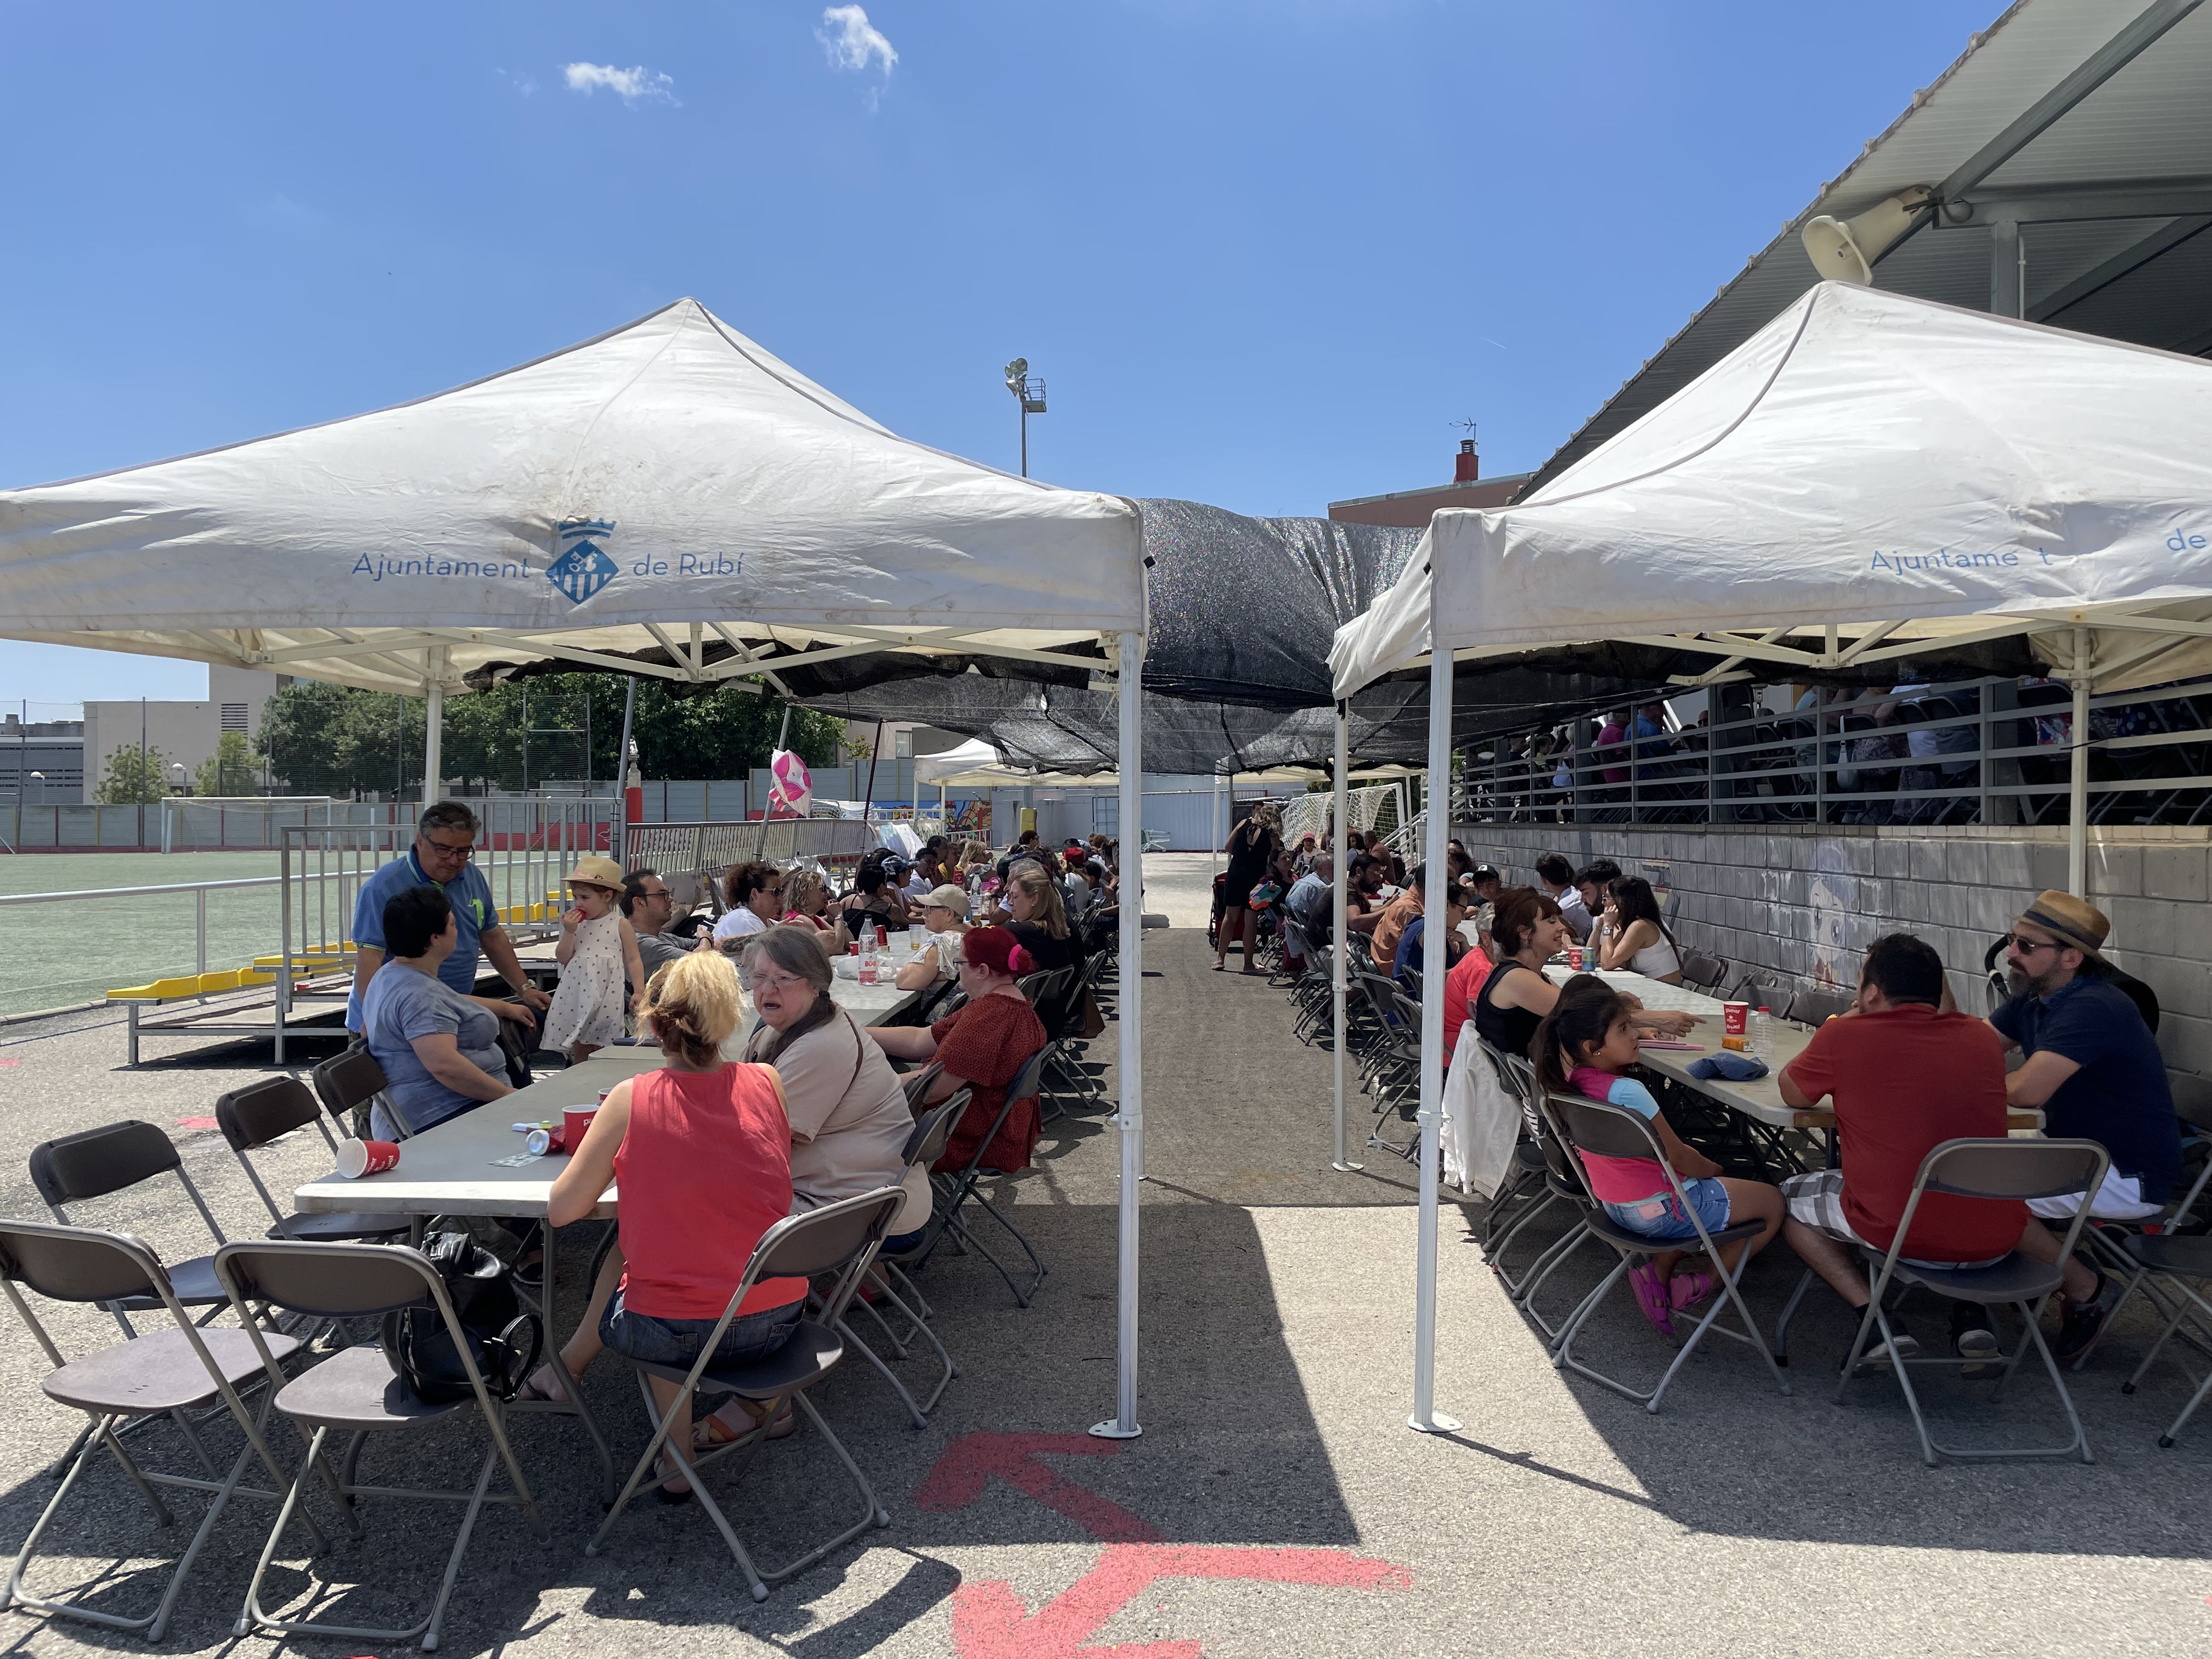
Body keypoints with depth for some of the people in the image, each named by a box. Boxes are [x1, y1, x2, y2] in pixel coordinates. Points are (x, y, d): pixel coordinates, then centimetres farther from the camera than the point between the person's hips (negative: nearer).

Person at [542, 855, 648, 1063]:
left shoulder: (620, 925, -1)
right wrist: (569, 932, -8)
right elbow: (562, 958, 4)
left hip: (607, 997, -3)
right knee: (579, 1050, 9)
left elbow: (633, 961, 0)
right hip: (576, 995, 4)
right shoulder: (575, 924, 8)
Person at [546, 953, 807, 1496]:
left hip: (675, 1333, -3)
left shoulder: (632, 1099, -12)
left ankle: (676, 1456, 28)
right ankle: (758, 1396, 30)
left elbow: (560, 1210, -3)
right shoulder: (766, 1083, -4)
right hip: (777, 1320, 3)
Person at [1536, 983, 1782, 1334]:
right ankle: (1698, 1287, 11)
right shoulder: (1627, 1092, -32)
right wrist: (1715, 1169, 1)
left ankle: (1658, 1270, 17)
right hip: (1660, 1210, -8)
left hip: (1614, 1205, 8)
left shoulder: (1569, 1079, -10)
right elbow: (1677, 1156, -19)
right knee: (1773, 1203, 11)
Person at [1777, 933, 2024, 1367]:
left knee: (1789, 1198, 22)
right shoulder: (1982, 1037, 6)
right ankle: (1971, 1314, 19)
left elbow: (1791, 1093, 12)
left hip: (1903, 1234, -5)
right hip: (1997, 1242, 5)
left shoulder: (1846, 1036, -7)